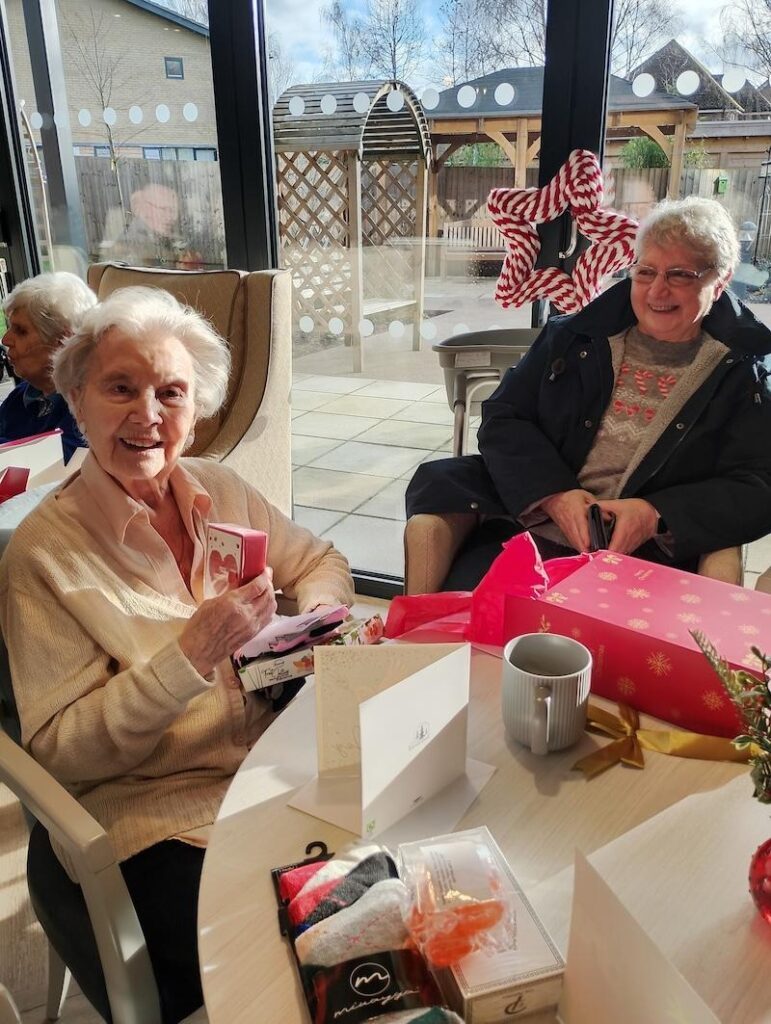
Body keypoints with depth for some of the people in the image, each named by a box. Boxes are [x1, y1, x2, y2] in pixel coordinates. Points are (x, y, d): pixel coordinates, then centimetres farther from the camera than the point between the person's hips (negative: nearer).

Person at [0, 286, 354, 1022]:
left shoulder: (221, 491, 2)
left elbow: (320, 563, 14)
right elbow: (59, 750, -12)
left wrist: (312, 624, -8)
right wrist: (190, 655, -25)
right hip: (157, 818, -4)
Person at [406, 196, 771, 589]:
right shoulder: (575, 337, 11)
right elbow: (503, 419, 6)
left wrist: (656, 516, -17)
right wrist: (553, 493, -12)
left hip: (645, 560, -1)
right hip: (527, 528, 2)